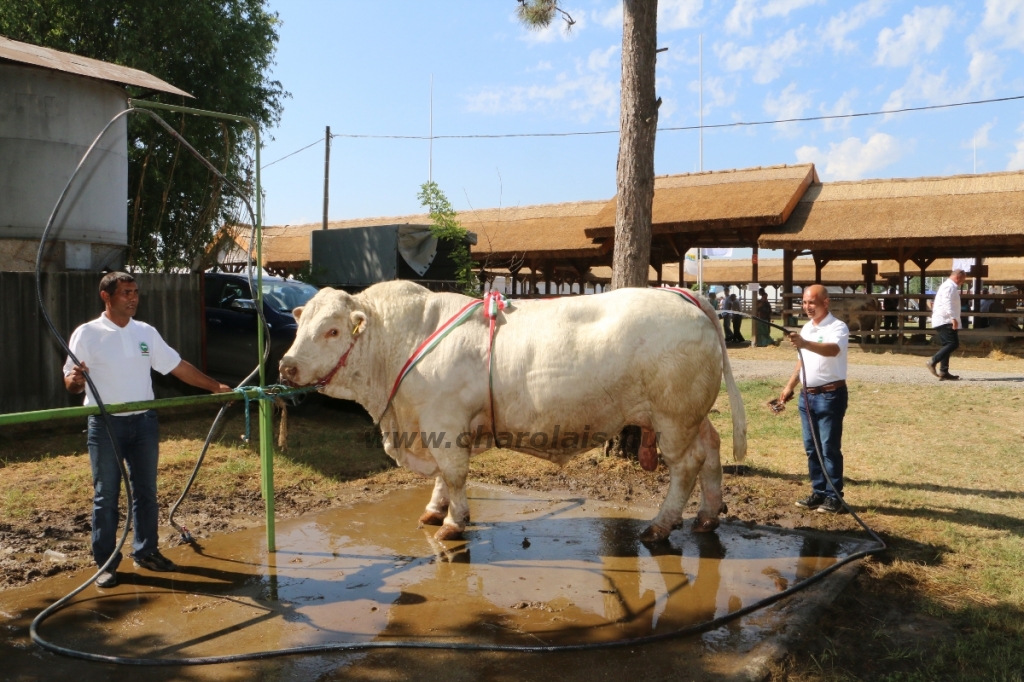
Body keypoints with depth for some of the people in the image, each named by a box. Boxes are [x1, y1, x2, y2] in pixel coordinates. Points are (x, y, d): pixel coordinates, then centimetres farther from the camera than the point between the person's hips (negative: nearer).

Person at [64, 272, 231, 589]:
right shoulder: (86, 334, -6)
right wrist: (75, 379, -31)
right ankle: (105, 563, 14)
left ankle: (146, 552, 25)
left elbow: (178, 367, 10)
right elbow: (71, 385, -6)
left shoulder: (146, 333, 6)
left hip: (144, 422, 4)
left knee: (146, 492, 12)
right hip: (105, 425, -4)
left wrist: (215, 386, 6)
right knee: (106, 496, 3)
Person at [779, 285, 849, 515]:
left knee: (829, 447, -3)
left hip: (830, 394, -8)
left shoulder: (838, 327, -12)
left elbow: (832, 350, -33)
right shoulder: (806, 328, 13)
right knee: (811, 447, 11)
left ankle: (833, 496, 6)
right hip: (807, 395, 8)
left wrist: (805, 344, -48)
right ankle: (819, 492, 21)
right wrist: (790, 386, 20)